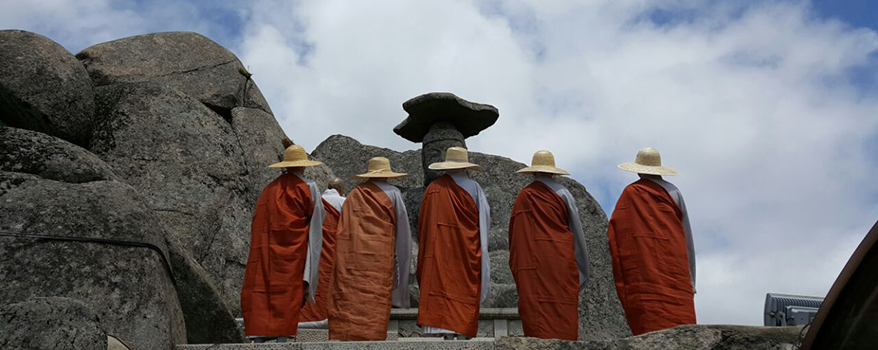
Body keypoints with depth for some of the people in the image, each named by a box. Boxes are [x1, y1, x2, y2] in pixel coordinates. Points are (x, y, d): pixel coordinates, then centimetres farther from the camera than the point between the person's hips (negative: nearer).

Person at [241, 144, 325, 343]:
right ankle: (282, 336, -1)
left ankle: (258, 337, -1)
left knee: (260, 290, 3)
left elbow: (259, 221, 11)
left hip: (265, 249, 4)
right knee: (288, 291, 0)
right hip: (293, 249, -4)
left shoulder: (269, 189, 11)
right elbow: (318, 218, 4)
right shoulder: (308, 188, -2)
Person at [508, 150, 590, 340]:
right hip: (561, 261, -3)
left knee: (535, 313, 3)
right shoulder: (562, 193, 1)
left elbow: (514, 234, 10)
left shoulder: (522, 197, 8)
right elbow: (576, 231, 3)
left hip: (531, 266, 3)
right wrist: (582, 268, 11)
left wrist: (518, 267, 19)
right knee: (563, 311, -1)